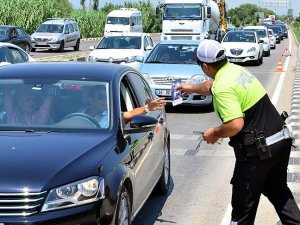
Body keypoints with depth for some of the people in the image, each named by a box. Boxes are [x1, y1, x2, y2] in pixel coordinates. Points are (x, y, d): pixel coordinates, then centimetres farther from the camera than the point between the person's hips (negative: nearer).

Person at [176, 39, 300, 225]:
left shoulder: (222, 88, -19)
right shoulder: (235, 69, 9)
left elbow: (236, 125, -28)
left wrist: (214, 134, -9)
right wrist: (192, 88, 48)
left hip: (259, 150, -9)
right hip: (281, 140, 9)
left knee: (244, 205, 6)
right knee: (277, 189, 29)